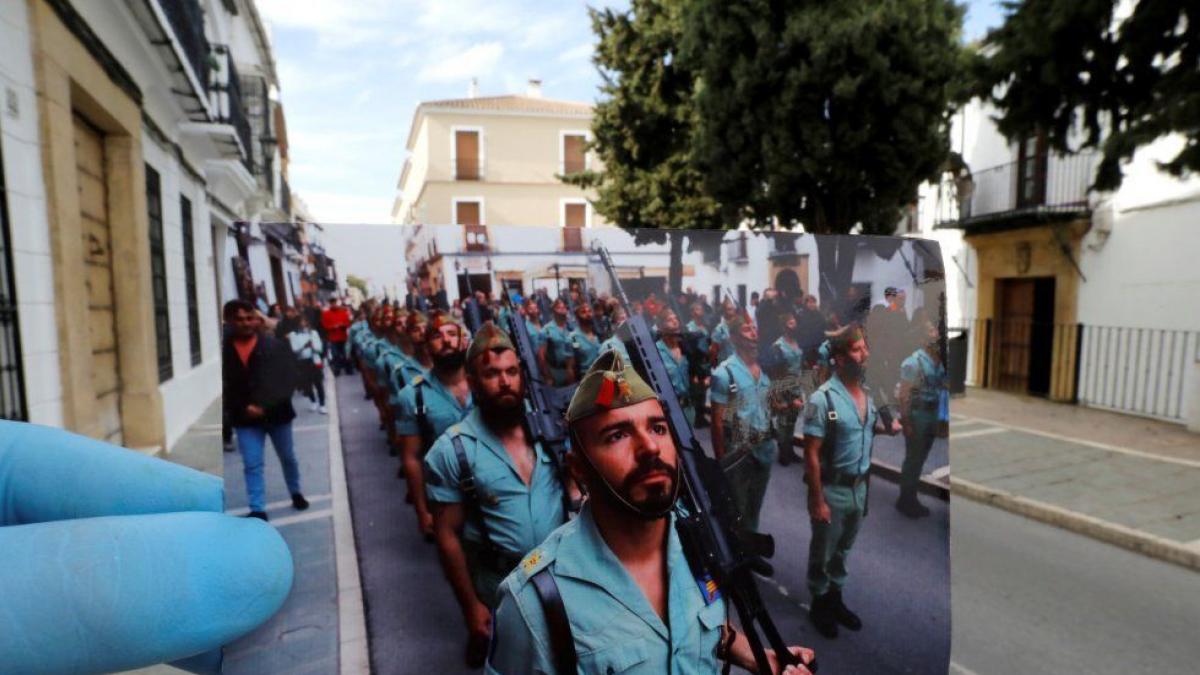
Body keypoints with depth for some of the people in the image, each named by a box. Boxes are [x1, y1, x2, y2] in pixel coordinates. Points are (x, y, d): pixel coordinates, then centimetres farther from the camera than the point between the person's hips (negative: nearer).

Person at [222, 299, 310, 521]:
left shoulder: (273, 345, -8)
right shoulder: (225, 350, -5)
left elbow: (286, 378, -13)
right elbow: (225, 386, -3)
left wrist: (265, 405, -20)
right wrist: (243, 408, -14)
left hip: (277, 412, 0)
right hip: (245, 417, 0)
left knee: (287, 457, 17)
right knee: (252, 464, -1)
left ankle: (296, 493, 38)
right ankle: (257, 509, 8)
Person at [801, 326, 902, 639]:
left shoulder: (867, 393, 0)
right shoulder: (822, 399, -22)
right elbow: (811, 455, -20)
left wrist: (889, 428, -4)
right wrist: (817, 501, -19)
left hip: (859, 486, 7)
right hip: (832, 489, -6)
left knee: (843, 550, 23)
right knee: (822, 553, 13)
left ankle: (835, 599, 42)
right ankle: (819, 604, 33)